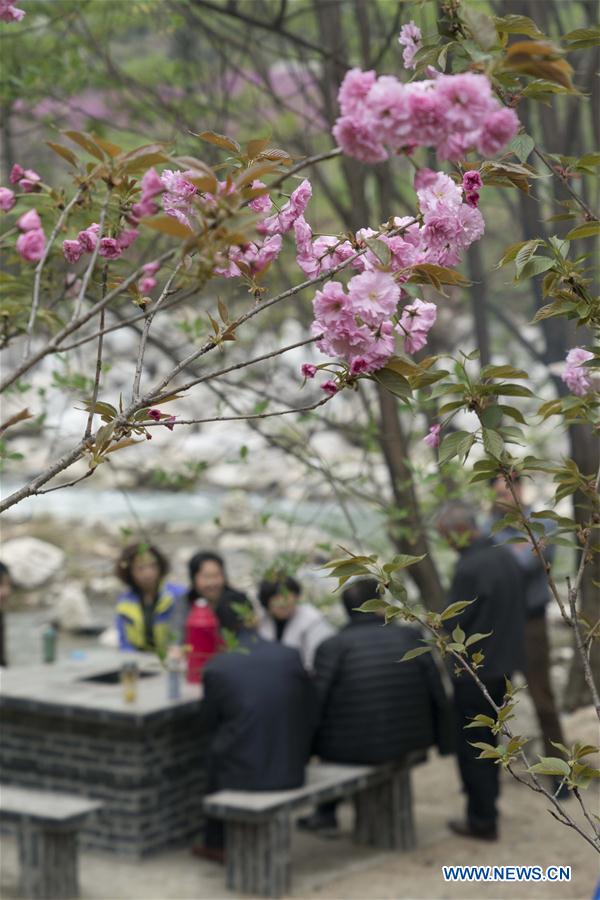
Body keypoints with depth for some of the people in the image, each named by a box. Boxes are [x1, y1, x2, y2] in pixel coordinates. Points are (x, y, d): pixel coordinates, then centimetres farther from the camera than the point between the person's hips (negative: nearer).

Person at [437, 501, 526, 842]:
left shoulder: (469, 567, -23)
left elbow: (453, 624, -19)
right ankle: (487, 805, 30)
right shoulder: (506, 557, 4)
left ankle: (482, 820, 9)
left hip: (475, 671, -8)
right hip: (505, 666, 8)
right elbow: (518, 609, 13)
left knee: (471, 746, 3)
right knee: (489, 741, 20)